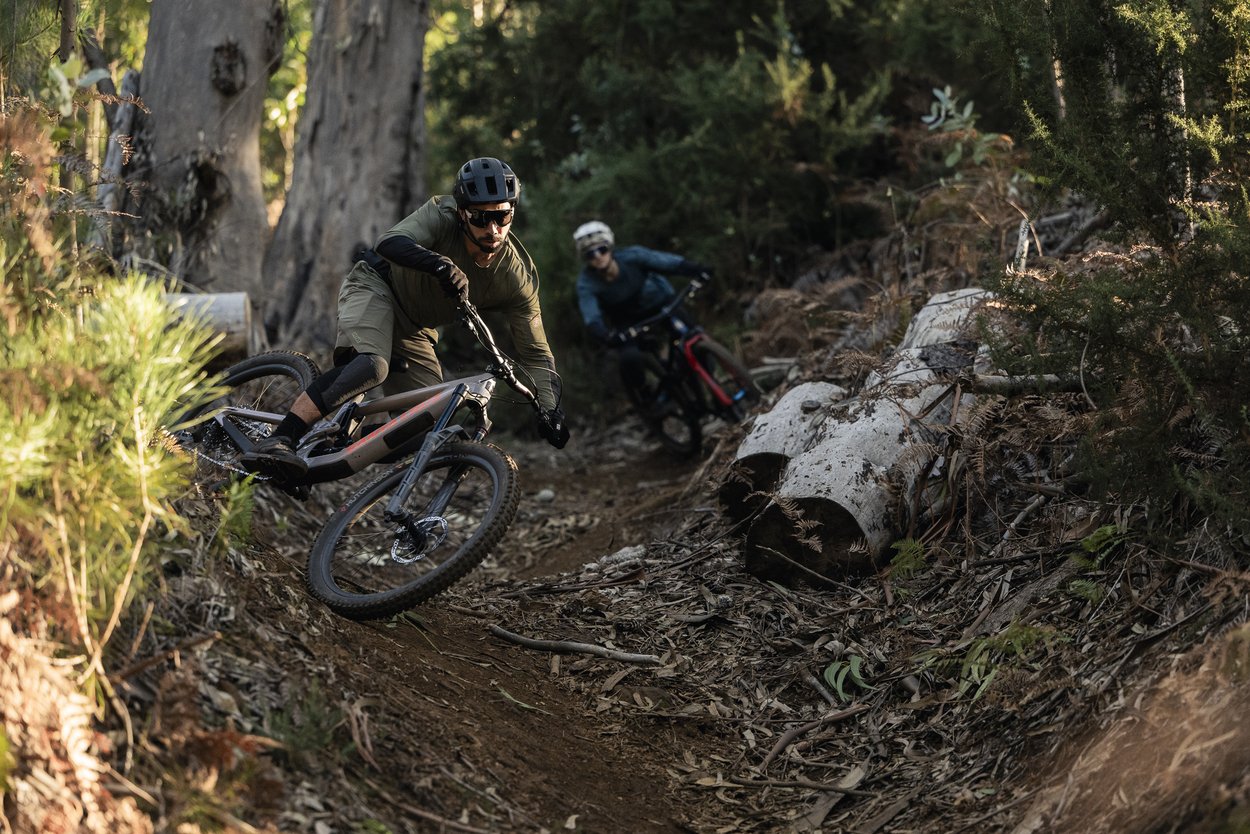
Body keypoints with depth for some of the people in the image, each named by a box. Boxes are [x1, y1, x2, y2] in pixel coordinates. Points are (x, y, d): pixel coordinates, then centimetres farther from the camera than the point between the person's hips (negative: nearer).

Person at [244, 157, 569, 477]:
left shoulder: (519, 279, -18)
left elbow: (536, 354, -13)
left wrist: (549, 409, -30)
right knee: (371, 365, -35)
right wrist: (441, 265, -58)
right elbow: (388, 244, -41)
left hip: (415, 330, 6)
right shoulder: (442, 215, -25)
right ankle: (275, 442, -45)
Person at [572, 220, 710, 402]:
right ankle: (645, 397, 4)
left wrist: (701, 271, -48)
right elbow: (592, 320, -36)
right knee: (629, 358, -27)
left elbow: (672, 262, -31)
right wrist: (606, 337, -57)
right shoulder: (586, 283, -26)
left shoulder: (632, 256, -27)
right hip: (628, 321, -1)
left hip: (660, 303, 1)